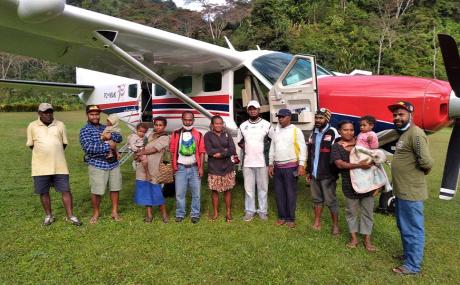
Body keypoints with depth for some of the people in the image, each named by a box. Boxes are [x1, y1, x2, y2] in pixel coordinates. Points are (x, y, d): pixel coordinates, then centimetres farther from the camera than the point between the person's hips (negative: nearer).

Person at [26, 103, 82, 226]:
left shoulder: (60, 125, 4)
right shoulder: (32, 126, 0)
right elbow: (31, 145, 6)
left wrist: (55, 153, 8)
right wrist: (43, 153, 6)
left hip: (59, 165, 1)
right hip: (41, 166, 0)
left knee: (66, 190, 1)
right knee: (44, 192, 10)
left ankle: (70, 216, 13)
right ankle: (48, 216, 27)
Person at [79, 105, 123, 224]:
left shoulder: (105, 128, 15)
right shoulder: (85, 130, -5)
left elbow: (120, 138, 8)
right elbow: (88, 147, -20)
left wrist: (111, 135, -13)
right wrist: (108, 146, -19)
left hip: (113, 164, 6)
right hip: (97, 165, -5)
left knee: (115, 188, 12)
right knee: (97, 191, 2)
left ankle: (115, 212, 26)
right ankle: (96, 213, 24)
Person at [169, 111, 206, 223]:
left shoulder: (198, 135, 3)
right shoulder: (176, 134, 3)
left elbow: (202, 152, 1)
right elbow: (172, 151, 3)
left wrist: (201, 168, -5)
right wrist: (174, 165, -4)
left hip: (194, 168, 0)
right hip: (181, 168, 0)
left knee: (196, 193, 6)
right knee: (179, 193, 5)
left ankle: (195, 214, 18)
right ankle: (180, 214, 18)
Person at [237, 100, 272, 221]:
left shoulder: (266, 125, -1)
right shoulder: (243, 126, 6)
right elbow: (239, 142, 18)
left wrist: (265, 149, -1)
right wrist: (246, 149, 5)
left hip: (262, 162, -2)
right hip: (247, 162, 2)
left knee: (262, 188, 7)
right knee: (248, 188, 7)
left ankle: (263, 211, 18)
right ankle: (249, 211, 18)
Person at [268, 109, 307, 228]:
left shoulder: (296, 130, -6)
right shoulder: (276, 131, 10)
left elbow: (303, 148, -9)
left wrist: (301, 165, -15)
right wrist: (270, 164, 10)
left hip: (291, 167, -5)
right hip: (277, 167, 5)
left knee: (290, 193, 1)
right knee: (279, 193, 9)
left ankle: (291, 218, 11)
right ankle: (282, 216, 21)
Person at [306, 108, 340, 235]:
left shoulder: (332, 133, -8)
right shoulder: (313, 134, 14)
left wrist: (334, 173, -16)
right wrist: (309, 171, 16)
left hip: (327, 175, -6)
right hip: (314, 174, 7)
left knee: (330, 201, 1)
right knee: (316, 199, 14)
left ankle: (335, 225, 14)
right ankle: (317, 223, 25)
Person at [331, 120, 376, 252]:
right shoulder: (337, 146, -4)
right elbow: (340, 164, -17)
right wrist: (359, 165, -27)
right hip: (350, 184, -2)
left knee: (367, 212, 8)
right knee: (351, 211, 11)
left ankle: (367, 239, 21)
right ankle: (353, 237, 27)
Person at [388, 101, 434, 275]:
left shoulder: (416, 134, -19)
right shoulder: (403, 133, 13)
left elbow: (426, 162, -26)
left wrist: (418, 172, -9)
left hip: (411, 192, -10)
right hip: (402, 191, 10)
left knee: (412, 230, 3)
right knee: (404, 227, 23)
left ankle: (413, 265, 16)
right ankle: (409, 254, 39)